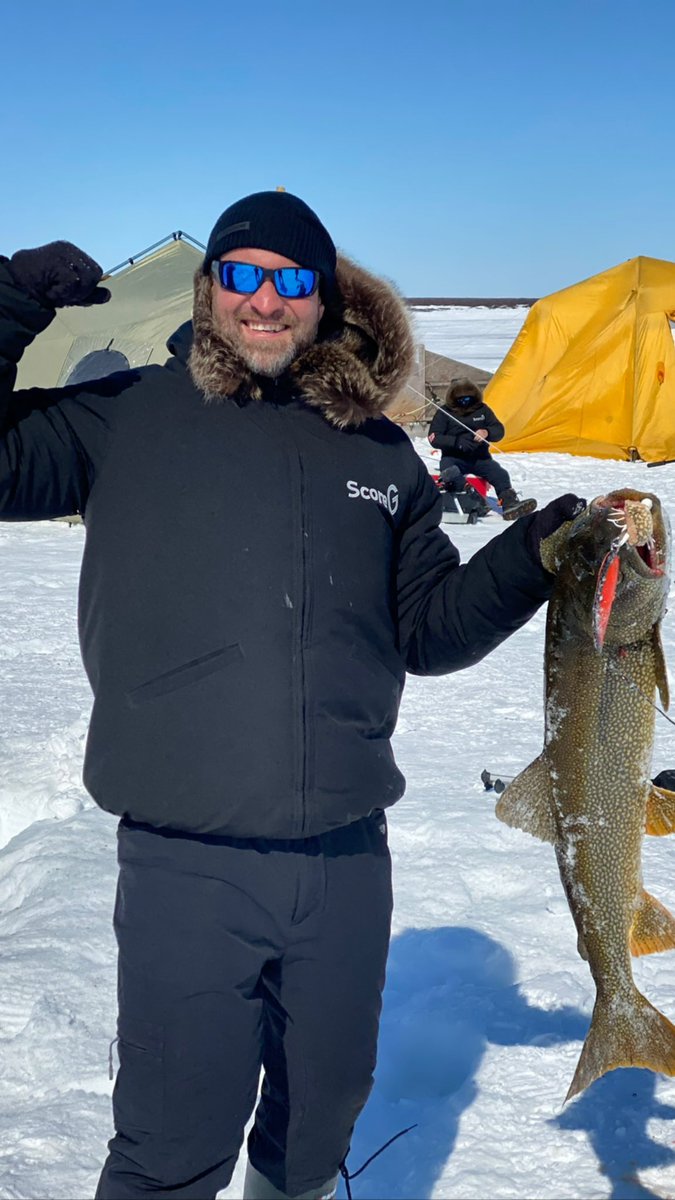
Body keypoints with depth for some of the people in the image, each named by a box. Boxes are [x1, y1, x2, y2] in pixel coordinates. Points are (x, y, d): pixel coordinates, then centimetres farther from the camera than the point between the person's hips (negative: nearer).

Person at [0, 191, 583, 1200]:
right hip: (186, 862, -3)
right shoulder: (130, 418, 1)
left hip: (347, 856, 4)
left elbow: (428, 630, 13)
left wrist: (530, 558, -1)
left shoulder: (379, 453, 9)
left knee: (325, 1111, 21)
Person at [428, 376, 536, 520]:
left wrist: (487, 433, -21)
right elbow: (434, 438, -7)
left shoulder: (482, 409, 8)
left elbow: (499, 431, 5)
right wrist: (457, 442, -25)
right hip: (453, 458, -3)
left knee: (501, 474, -22)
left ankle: (510, 504, -26)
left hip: (480, 458, 3)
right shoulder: (444, 412, 0)